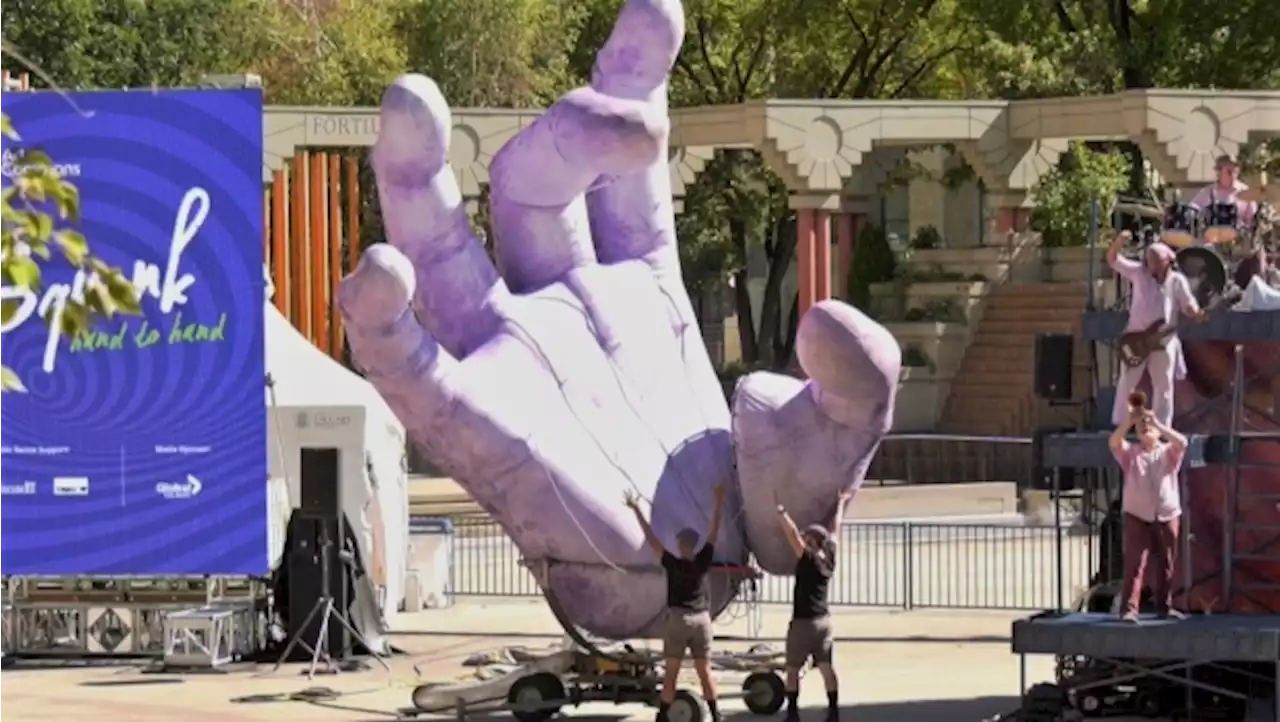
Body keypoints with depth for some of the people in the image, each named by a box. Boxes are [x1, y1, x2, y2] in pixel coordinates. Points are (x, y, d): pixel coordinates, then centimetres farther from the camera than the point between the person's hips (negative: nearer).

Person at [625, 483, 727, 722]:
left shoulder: (673, 565, -10)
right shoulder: (703, 562, -4)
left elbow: (651, 538, -9)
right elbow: (714, 530, 1)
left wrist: (636, 510, -5)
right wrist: (719, 500, 6)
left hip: (678, 619, -3)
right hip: (702, 619, 3)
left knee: (670, 673, -1)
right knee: (705, 671, 7)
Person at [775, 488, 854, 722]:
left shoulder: (808, 560, -14)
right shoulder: (829, 559, 3)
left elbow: (793, 534, -26)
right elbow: (835, 530, 16)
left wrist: (781, 514, -31)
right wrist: (841, 504, 28)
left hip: (803, 622, -6)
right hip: (823, 621, 6)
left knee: (793, 669, 2)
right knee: (826, 667, 7)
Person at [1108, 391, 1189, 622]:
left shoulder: (1168, 452, 7)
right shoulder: (1130, 452, 7)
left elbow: (1181, 442, -15)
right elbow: (1113, 442, -13)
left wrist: (1157, 423, -20)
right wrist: (1129, 420, -24)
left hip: (1166, 516, 2)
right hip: (1137, 515, -2)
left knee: (1166, 564, 8)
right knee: (1135, 563, -10)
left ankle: (1164, 606, 21)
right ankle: (1129, 608, -14)